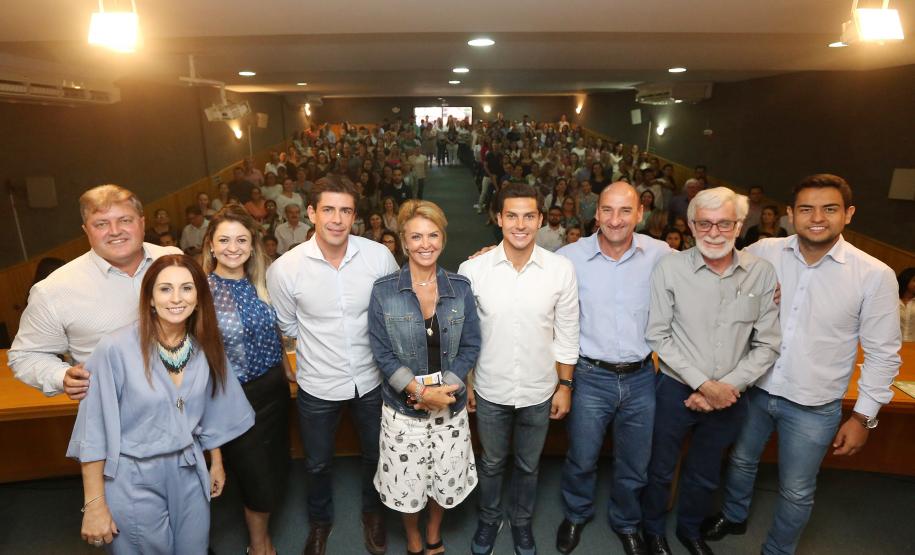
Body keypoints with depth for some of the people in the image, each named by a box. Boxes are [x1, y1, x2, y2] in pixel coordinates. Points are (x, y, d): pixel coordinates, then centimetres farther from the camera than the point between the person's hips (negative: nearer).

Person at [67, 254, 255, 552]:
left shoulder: (205, 348, -5)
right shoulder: (115, 349, -20)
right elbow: (95, 430, -14)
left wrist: (217, 463, 16)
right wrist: (94, 504, -11)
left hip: (190, 474, 4)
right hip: (134, 480, -4)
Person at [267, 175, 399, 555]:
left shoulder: (379, 256, -17)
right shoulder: (285, 269, -17)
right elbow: (288, 326, 0)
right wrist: (320, 351, 6)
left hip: (370, 379, 1)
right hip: (317, 385, 0)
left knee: (375, 454, 23)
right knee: (317, 463, 21)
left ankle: (372, 511, 53)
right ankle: (320, 520, 52)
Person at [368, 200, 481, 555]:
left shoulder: (460, 287, -4)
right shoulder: (384, 291, -9)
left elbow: (470, 347, -3)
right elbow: (383, 353, -9)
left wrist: (442, 388, -14)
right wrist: (421, 392, -18)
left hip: (451, 404, 2)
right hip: (403, 406, -1)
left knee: (446, 479, 17)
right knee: (407, 484, 13)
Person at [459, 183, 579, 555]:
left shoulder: (561, 269, -12)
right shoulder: (473, 269, -14)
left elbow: (567, 335, -3)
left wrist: (564, 385, 1)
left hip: (539, 391, 1)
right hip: (490, 390, 0)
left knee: (529, 466, 22)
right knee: (491, 463, 23)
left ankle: (521, 521, 49)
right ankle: (489, 519, 49)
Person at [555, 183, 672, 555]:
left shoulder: (660, 254, -7)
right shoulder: (571, 256, -9)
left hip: (641, 377, 2)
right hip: (591, 377, -1)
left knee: (635, 465, 20)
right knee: (581, 460, 17)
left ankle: (626, 523, 48)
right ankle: (576, 515, 47)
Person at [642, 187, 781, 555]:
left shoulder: (762, 273, -7)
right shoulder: (670, 268, -14)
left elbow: (767, 344, -4)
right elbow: (658, 336, -13)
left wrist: (727, 387, -13)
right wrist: (704, 384, -15)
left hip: (730, 396, 3)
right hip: (676, 389, -2)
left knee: (705, 476, 23)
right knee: (661, 469, 16)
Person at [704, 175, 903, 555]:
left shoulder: (875, 275, -14)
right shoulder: (763, 253, -10)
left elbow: (882, 353, -6)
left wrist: (864, 416, -3)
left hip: (813, 407, -2)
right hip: (754, 389, 2)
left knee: (796, 492, 14)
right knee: (741, 461, 23)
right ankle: (733, 516, 52)